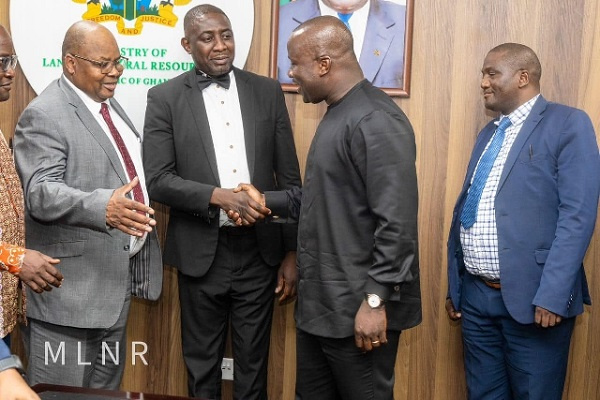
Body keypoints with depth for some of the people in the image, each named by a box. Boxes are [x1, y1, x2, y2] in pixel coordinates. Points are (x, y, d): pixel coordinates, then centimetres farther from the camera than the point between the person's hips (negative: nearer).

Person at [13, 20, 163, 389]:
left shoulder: (108, 103, 13)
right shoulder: (44, 115, -15)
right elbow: (41, 192, -26)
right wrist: (103, 206, -41)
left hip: (115, 281, 8)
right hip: (70, 288, -8)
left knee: (107, 389, 18)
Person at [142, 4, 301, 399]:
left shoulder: (268, 91, 3)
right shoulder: (165, 98, -2)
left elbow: (290, 178, 4)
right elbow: (158, 180, -8)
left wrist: (293, 252, 2)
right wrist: (217, 196, -23)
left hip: (258, 251, 1)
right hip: (201, 253, -1)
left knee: (254, 365, 13)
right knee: (202, 366, 15)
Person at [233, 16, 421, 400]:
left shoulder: (376, 120, -19)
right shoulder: (337, 114, 13)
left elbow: (397, 221, -24)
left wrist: (376, 299, -22)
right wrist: (267, 202, 10)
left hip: (357, 308, -10)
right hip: (319, 302, 10)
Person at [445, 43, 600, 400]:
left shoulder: (568, 124, -6)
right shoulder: (488, 134, 16)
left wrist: (551, 295, -20)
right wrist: (455, 286, 14)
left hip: (531, 298, -6)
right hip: (475, 295, 6)